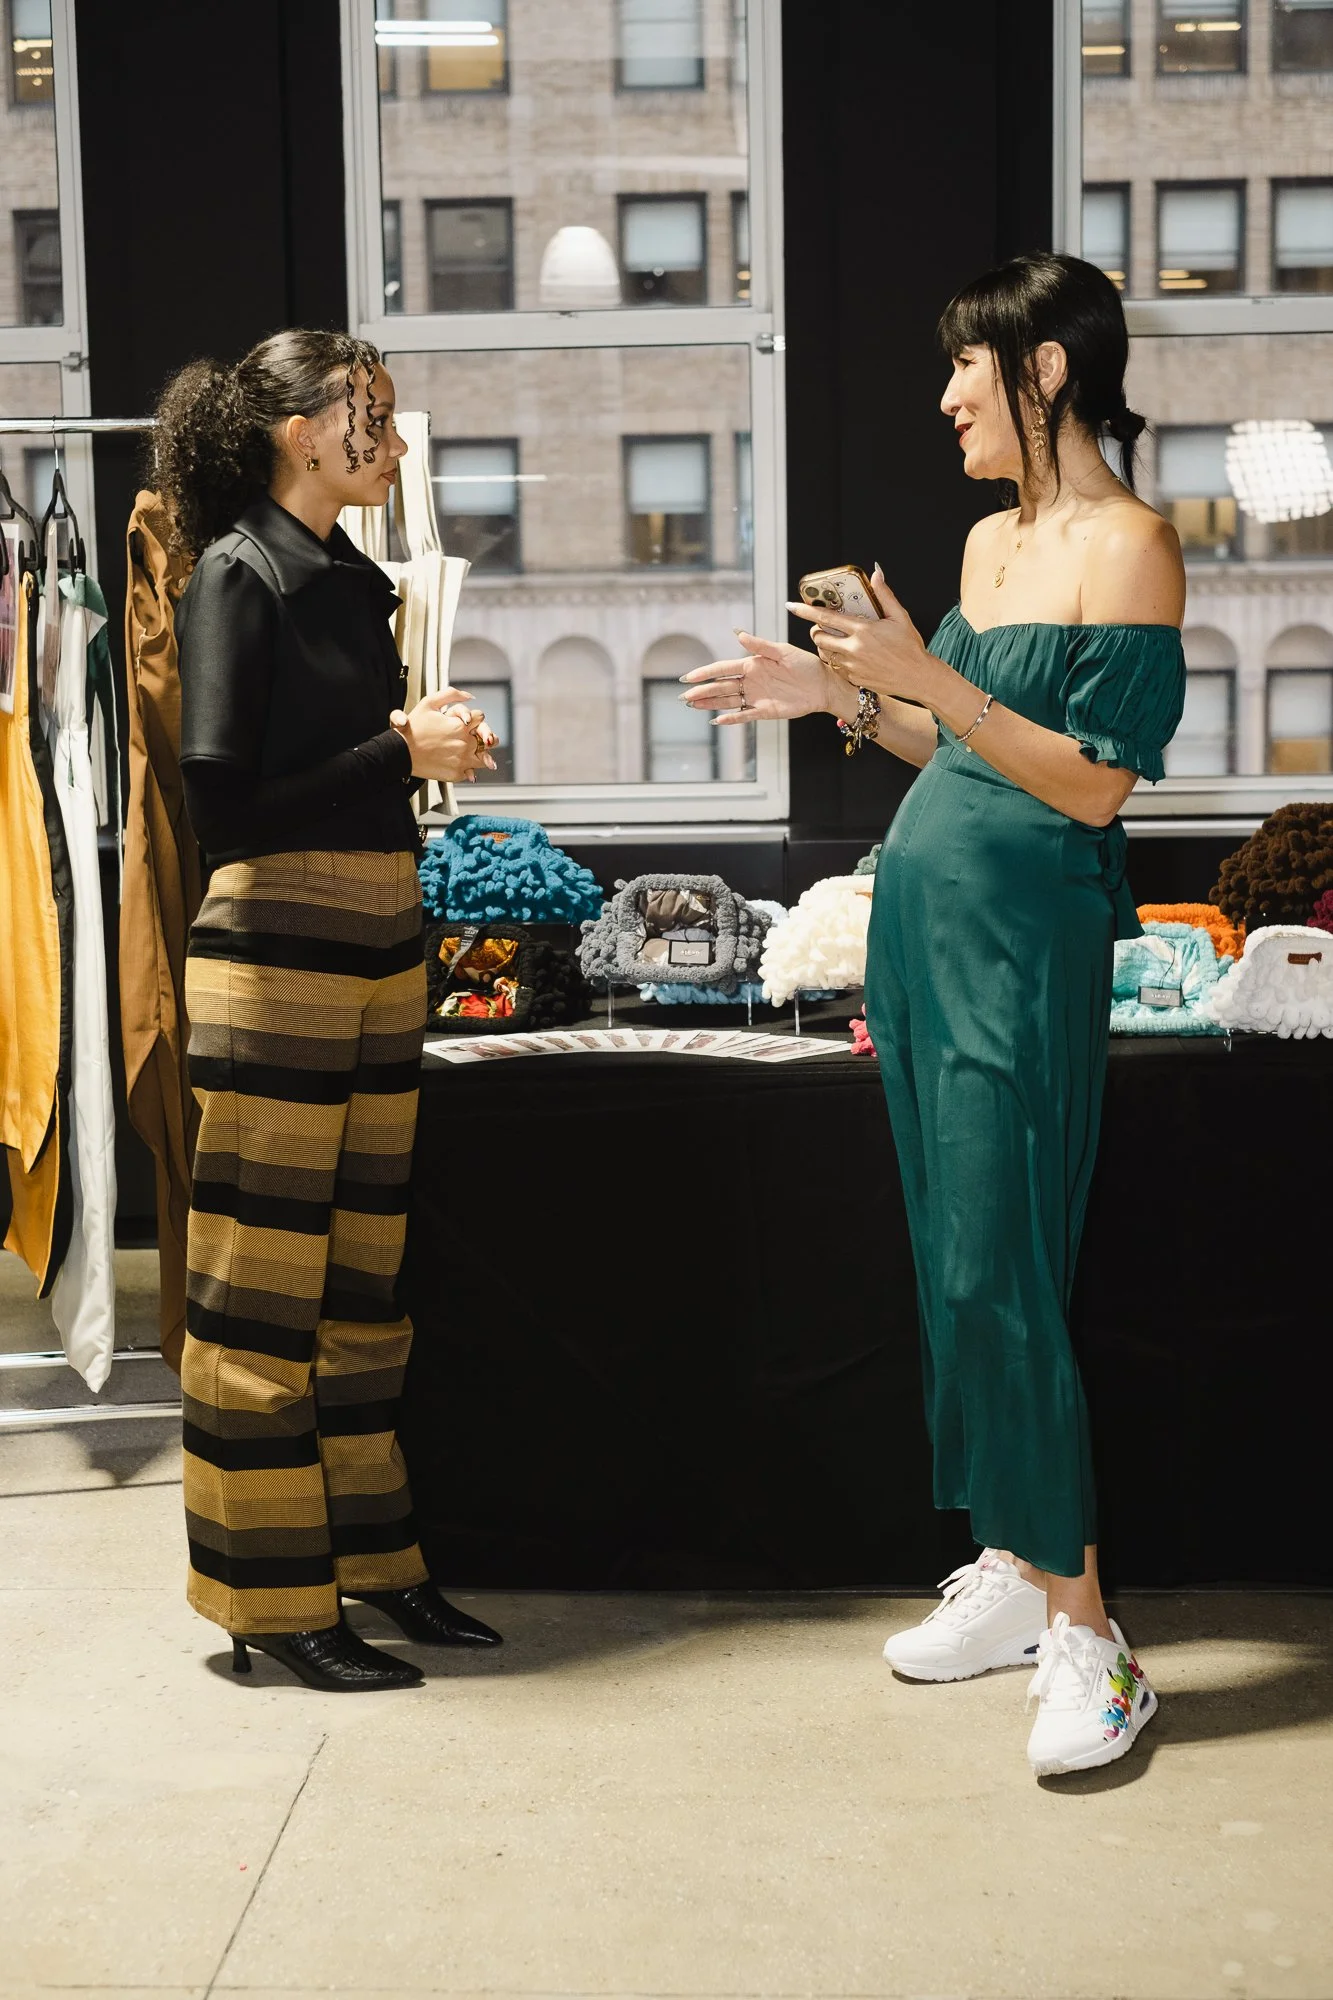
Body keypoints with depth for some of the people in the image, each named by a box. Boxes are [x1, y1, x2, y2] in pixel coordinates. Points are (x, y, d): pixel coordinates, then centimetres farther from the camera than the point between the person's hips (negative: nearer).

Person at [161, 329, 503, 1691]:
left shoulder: (350, 581, 15)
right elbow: (224, 803, -16)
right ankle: (275, 1602, 9)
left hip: (378, 943, 8)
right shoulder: (236, 574, -8)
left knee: (362, 1273, 13)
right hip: (274, 948, -8)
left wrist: (426, 738, 4)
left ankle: (372, 1559, 23)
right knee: (263, 1280, -1)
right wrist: (401, 752, -13)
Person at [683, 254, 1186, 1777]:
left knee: (997, 1267, -9)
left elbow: (1093, 785, -17)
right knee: (953, 1259, 11)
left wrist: (921, 678, -21)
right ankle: (1013, 1570, 23)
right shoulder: (990, 539, 14)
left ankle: (1084, 1634, 1)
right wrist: (839, 695, 12)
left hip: (1026, 938, -9)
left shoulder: (1126, 546, -12)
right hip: (922, 920, 9)